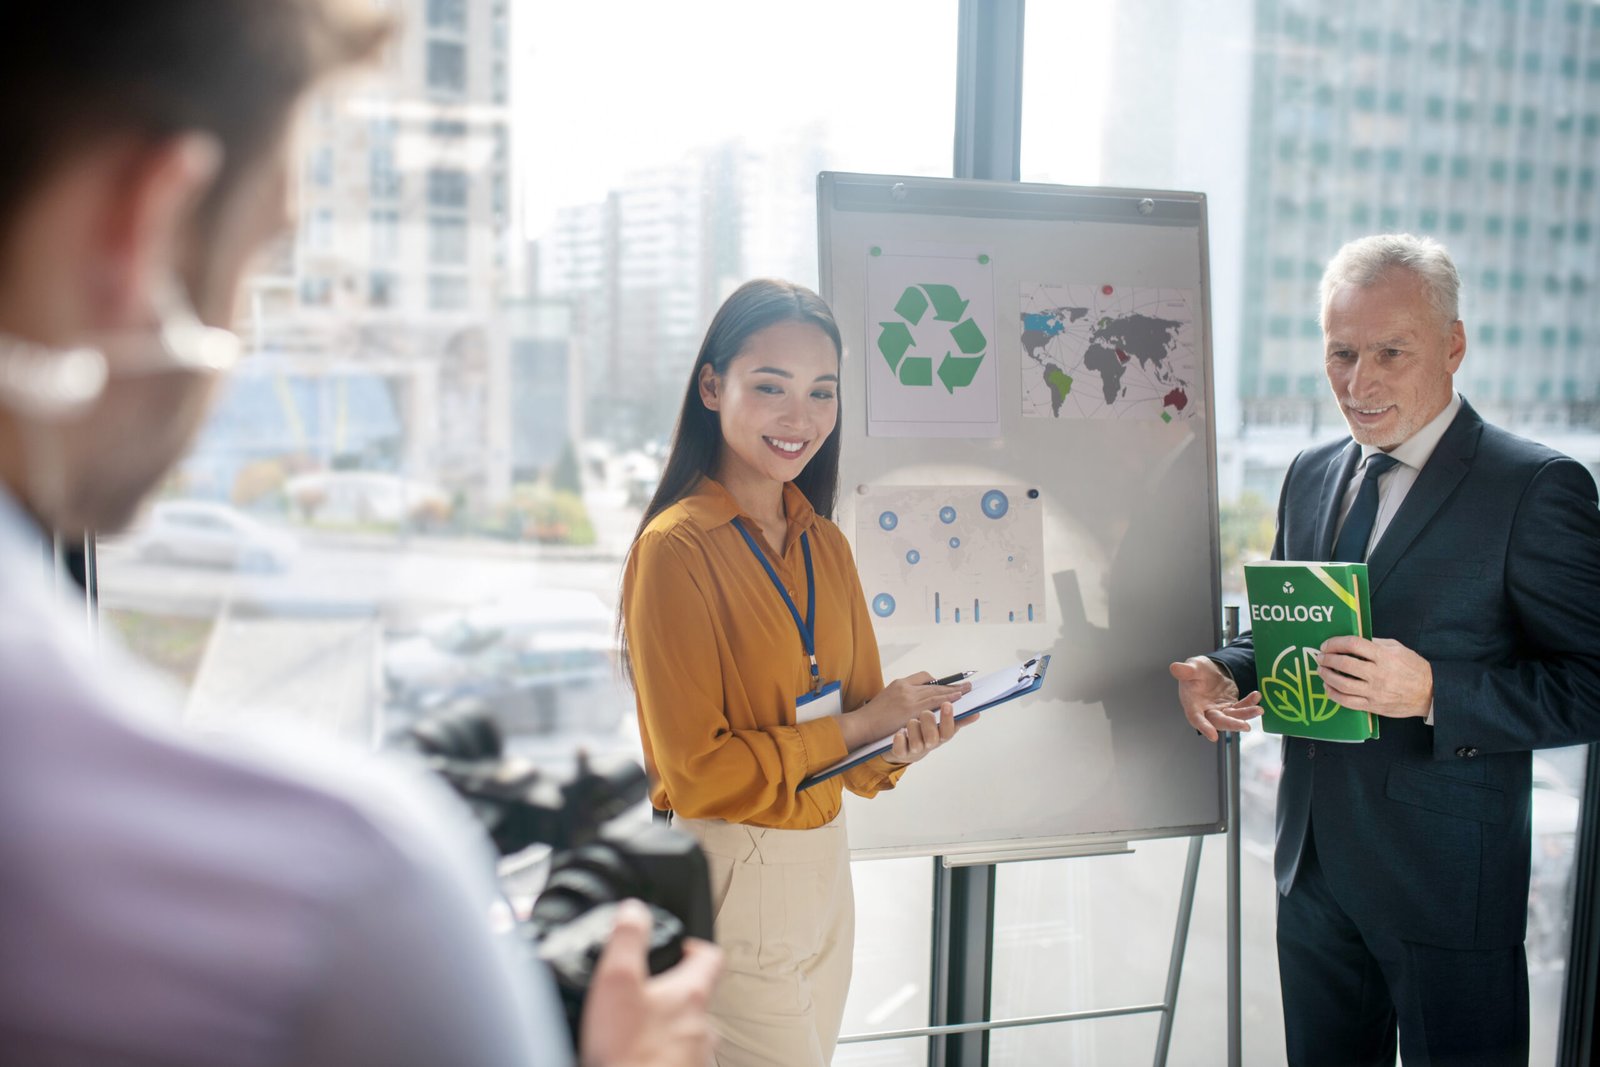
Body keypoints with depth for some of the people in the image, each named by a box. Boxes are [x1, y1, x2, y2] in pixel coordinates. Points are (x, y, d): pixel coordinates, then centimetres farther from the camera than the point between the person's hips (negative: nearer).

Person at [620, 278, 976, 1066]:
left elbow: (858, 707, 9)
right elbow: (695, 772, -18)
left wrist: (901, 738, -13)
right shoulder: (676, 547, -17)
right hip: (731, 874, -7)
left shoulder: (826, 543, 5)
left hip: (826, 861, 7)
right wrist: (853, 729, -14)